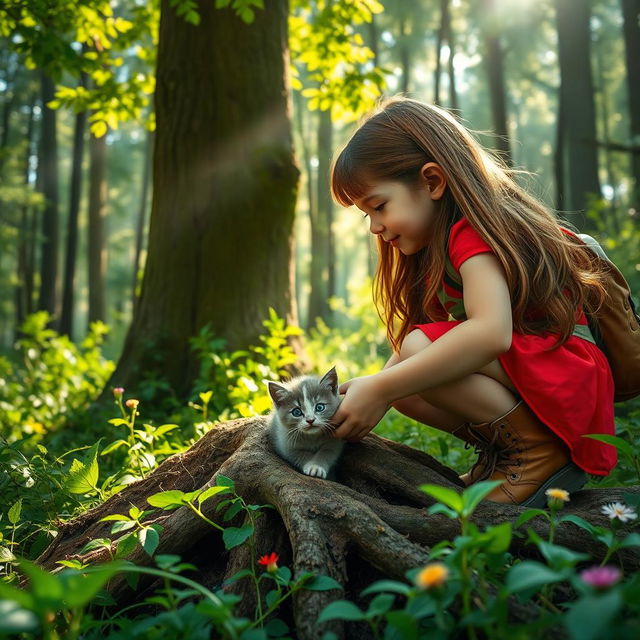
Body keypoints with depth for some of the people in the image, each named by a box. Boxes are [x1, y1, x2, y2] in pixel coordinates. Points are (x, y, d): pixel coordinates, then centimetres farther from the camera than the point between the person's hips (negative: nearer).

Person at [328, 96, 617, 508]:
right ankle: (501, 453, 2)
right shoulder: (434, 251, 15)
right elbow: (407, 351, 10)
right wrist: (366, 397, -7)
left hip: (566, 379, -9)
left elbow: (491, 331, -35)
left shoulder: (472, 232, -16)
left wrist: (381, 388, -33)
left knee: (420, 352, -26)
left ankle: (542, 452, -15)